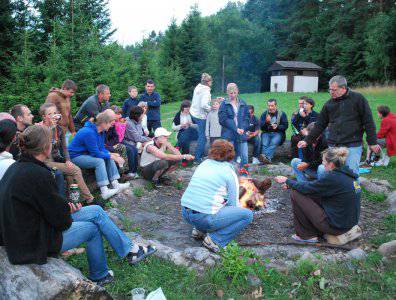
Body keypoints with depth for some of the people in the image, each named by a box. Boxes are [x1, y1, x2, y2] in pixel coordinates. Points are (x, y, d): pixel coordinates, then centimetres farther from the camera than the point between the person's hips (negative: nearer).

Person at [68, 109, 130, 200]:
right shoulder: (89, 132, -28)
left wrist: (111, 154, -10)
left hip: (87, 153, 10)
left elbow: (102, 148, 7)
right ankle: (104, 191, -29)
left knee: (109, 158, -1)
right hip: (75, 157, -9)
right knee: (99, 161, -28)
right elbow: (96, 153, -26)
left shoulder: (101, 131, 1)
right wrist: (111, 156, -19)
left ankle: (115, 184, -4)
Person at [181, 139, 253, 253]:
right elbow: (233, 204, -1)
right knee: (248, 214, 1)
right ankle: (214, 240, -5)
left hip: (185, 213, 7)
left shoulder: (203, 164, 14)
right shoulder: (229, 172, -4)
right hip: (204, 218, -7)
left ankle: (199, 230, 17)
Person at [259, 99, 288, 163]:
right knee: (264, 144, -31)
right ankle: (267, 158, -48)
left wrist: (277, 126, -17)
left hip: (278, 133, -2)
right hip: (266, 133, 2)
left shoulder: (282, 114, 10)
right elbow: (260, 126, 4)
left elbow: (285, 126, 1)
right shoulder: (264, 114, 14)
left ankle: (265, 156, -52)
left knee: (273, 143, -34)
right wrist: (266, 122, -16)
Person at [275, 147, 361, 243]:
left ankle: (307, 235, 6)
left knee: (296, 194, -6)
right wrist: (291, 184, 13)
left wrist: (287, 181, 2)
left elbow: (306, 188, -13)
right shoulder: (347, 173, 4)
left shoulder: (333, 178, -23)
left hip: (337, 226, -9)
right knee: (309, 194, 15)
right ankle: (318, 231, 19)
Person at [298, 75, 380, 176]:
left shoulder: (358, 98, -1)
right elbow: (319, 125, 12)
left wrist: (372, 143, -1)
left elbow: (368, 122, 0)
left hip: (353, 146, -4)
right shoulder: (329, 104, 9)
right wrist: (307, 141, 8)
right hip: (333, 146, 4)